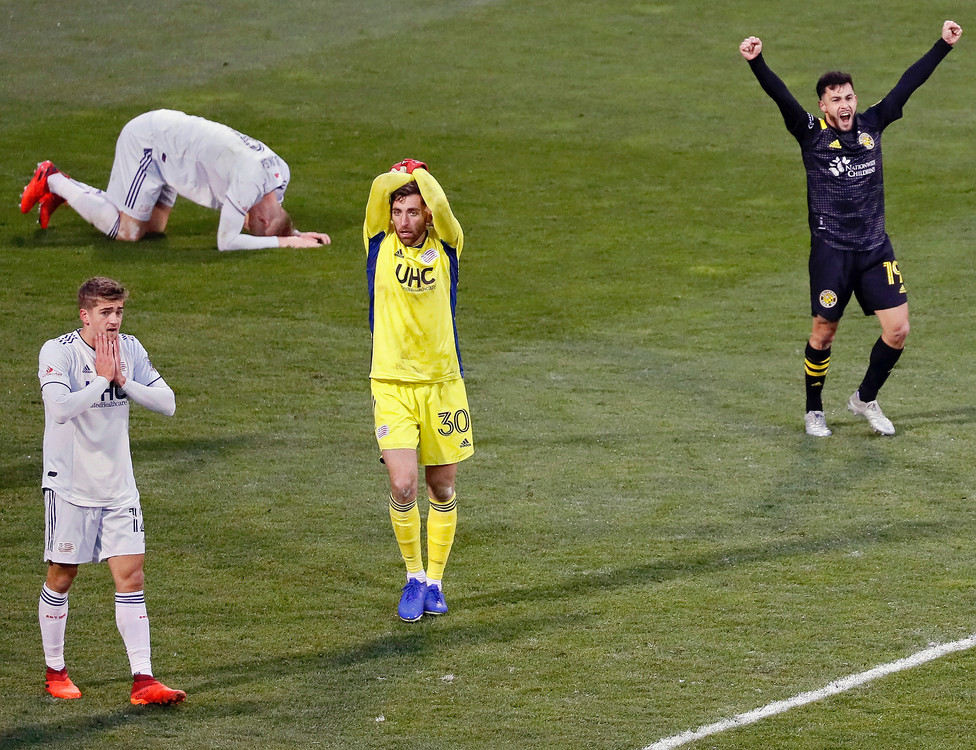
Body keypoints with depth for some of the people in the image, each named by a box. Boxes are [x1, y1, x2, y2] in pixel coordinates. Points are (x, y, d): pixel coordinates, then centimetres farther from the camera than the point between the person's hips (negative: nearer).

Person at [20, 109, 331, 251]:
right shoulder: (250, 180, -29)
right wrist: (285, 241, -25)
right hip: (147, 138, -9)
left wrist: (297, 234, -4)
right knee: (127, 231, -7)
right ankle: (53, 182, 7)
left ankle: (64, 188, 20)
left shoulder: (280, 173, -3)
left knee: (154, 227, 12)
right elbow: (226, 241, -25)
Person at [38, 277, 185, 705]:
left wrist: (123, 381, -13)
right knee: (61, 577, 6)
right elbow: (60, 408, -29)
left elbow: (167, 403, -1)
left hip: (118, 486, 4)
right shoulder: (58, 352, -13)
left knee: (131, 578, -3)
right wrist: (103, 378, -21)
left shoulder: (129, 349, 2)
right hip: (70, 484, -4)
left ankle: (143, 680, -5)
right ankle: (55, 672, 22)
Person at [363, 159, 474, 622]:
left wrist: (417, 175, -8)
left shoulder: (446, 246, -1)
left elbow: (438, 204, -19)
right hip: (391, 384, -1)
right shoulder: (380, 245, 0)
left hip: (442, 382, 1)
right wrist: (398, 177, 0)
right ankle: (413, 575, 8)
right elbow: (380, 188, -15)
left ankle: (434, 581, 24)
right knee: (402, 485, -13)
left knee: (442, 489, 8)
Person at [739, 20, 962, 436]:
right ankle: (814, 410, 24)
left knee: (898, 329, -1)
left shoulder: (871, 124, 4)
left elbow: (908, 84, 6)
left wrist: (943, 45, 7)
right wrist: (756, 62, -36)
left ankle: (865, 399, 21)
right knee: (823, 332, 5)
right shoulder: (812, 134, -7)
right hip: (831, 250, -4)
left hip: (875, 248, 4)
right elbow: (780, 96, -21)